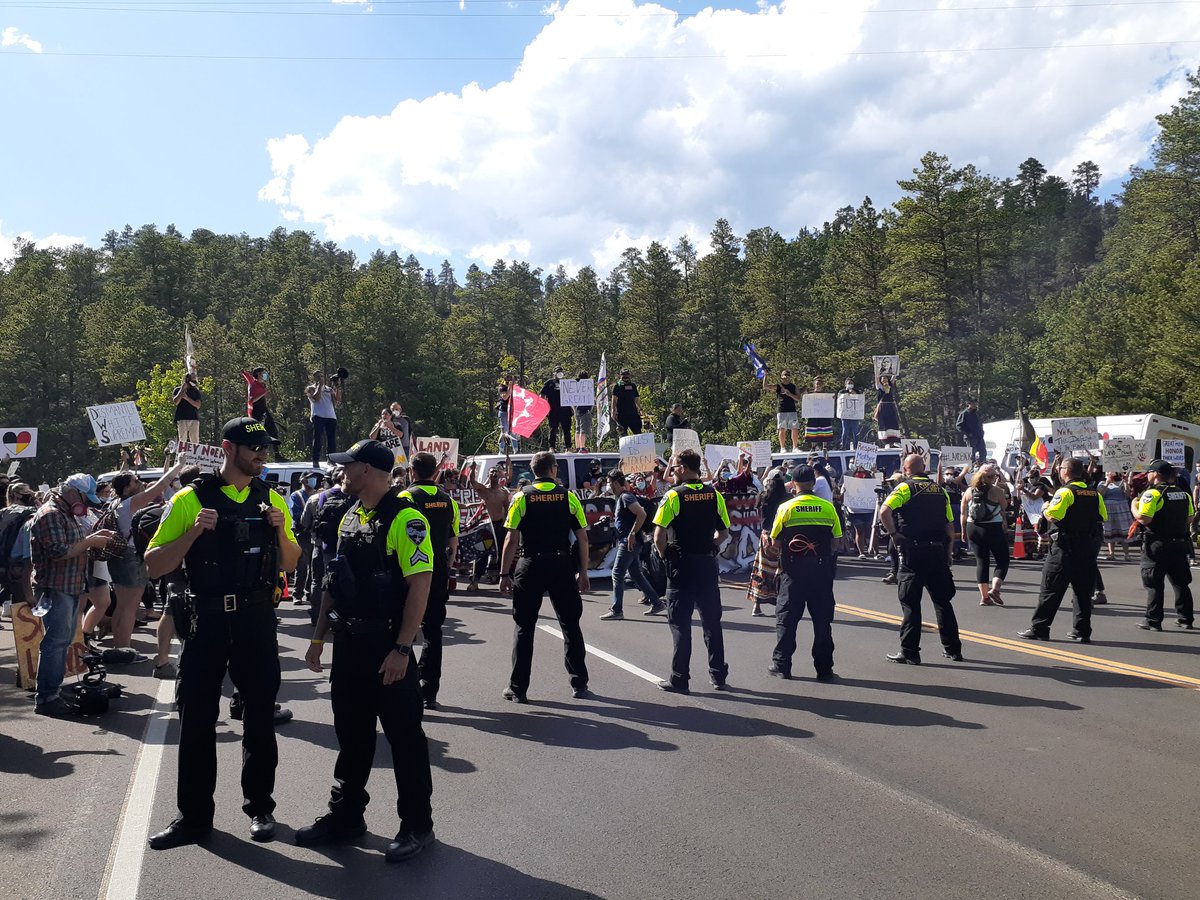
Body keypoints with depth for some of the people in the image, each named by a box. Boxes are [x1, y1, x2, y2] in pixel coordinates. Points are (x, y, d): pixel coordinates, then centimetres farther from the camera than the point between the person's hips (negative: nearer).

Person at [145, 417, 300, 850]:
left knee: (260, 716, 9)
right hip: (207, 621, -2)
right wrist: (195, 531, -19)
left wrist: (281, 530, -8)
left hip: (257, 621, 2)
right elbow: (154, 566, -5)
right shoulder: (190, 499, -3)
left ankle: (260, 806, 24)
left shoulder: (272, 500, 6)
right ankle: (194, 815, 18)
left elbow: (289, 565, 10)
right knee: (196, 719, 5)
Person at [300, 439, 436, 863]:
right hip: (348, 644, 8)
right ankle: (346, 813, 31)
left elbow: (420, 585, -19)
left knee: (404, 735, 3)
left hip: (387, 646, -8)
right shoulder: (349, 518, 11)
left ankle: (417, 824, 15)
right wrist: (319, 636, 15)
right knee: (351, 733, 17)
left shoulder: (405, 519, -15)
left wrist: (402, 649, -22)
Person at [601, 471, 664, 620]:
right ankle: (657, 603, 17)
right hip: (627, 542, 10)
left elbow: (642, 514, -26)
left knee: (617, 573, -8)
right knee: (636, 574, 13)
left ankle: (616, 610, -5)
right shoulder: (621, 497, 17)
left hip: (630, 542, -10)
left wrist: (632, 534, -24)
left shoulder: (626, 497, -14)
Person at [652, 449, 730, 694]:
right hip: (708, 564, 4)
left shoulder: (673, 496, -11)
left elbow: (659, 537, -16)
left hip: (681, 565, -4)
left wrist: (664, 555, 1)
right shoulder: (714, 495, 3)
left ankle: (679, 679, 5)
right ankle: (718, 675, 19)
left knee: (680, 623, 2)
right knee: (712, 621, 13)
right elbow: (724, 532, 6)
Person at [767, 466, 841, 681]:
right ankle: (824, 669, 10)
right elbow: (835, 541, 4)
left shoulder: (786, 508, -5)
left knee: (786, 618, 8)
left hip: (794, 570, -1)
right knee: (822, 619, 8)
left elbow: (775, 542, -1)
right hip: (822, 570, 1)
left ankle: (781, 665, 11)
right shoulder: (828, 507, -1)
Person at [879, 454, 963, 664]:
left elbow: (884, 512, -20)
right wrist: (948, 553, 17)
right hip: (938, 551, 5)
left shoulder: (905, 488, -4)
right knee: (942, 600, 15)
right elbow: (950, 526, 12)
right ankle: (952, 648, 20)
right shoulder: (940, 490, 12)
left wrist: (894, 533, -9)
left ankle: (909, 652, 1)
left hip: (913, 552, -5)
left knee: (910, 602, 0)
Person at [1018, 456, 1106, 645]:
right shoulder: (1095, 494, 7)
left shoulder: (1065, 492, -12)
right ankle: (1082, 631, 14)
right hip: (1089, 547, 6)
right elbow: (1103, 518, 10)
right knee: (1084, 589, 12)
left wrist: (1045, 508, 0)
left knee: (1051, 589, 0)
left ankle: (1039, 628, 3)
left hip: (1065, 547, -6)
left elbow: (1052, 516, -20)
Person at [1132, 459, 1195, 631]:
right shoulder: (1184, 493, 8)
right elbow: (1190, 518, 13)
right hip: (1179, 544, 6)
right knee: (1181, 583, 15)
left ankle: (1153, 620, 2)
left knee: (1154, 584, 0)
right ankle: (1185, 618, 22)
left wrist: (1134, 506, -6)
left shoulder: (1152, 493, -15)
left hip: (1157, 545, -6)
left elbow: (1143, 518, -22)